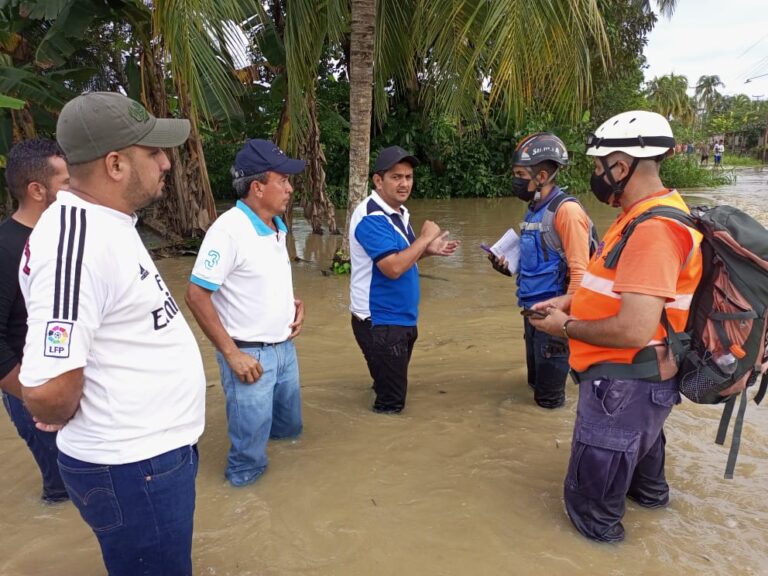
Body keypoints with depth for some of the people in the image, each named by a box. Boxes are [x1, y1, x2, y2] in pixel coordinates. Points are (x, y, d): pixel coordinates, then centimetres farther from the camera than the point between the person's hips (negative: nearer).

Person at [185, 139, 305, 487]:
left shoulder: (276, 226, 5)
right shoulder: (229, 230, -22)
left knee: (289, 429, 24)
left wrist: (295, 302, 2)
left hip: (284, 347, 8)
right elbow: (196, 295, -21)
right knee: (250, 452, 7)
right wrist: (232, 354, -21)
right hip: (250, 355, -8)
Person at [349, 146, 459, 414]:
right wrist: (425, 238, -20)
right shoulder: (371, 218, -22)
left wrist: (429, 250, 3)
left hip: (402, 318, 10)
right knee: (391, 403, 2)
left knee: (393, 388, 26)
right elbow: (393, 267, -31)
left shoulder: (399, 212, 8)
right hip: (379, 321, -10)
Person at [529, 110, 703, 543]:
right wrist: (570, 301, 4)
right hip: (640, 377, 11)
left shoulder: (653, 229, -30)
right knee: (641, 438, 37)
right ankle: (649, 492, 64)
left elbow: (633, 330, -34)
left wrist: (566, 326, -18)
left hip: (626, 381, -11)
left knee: (589, 495, 8)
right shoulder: (647, 214, 4)